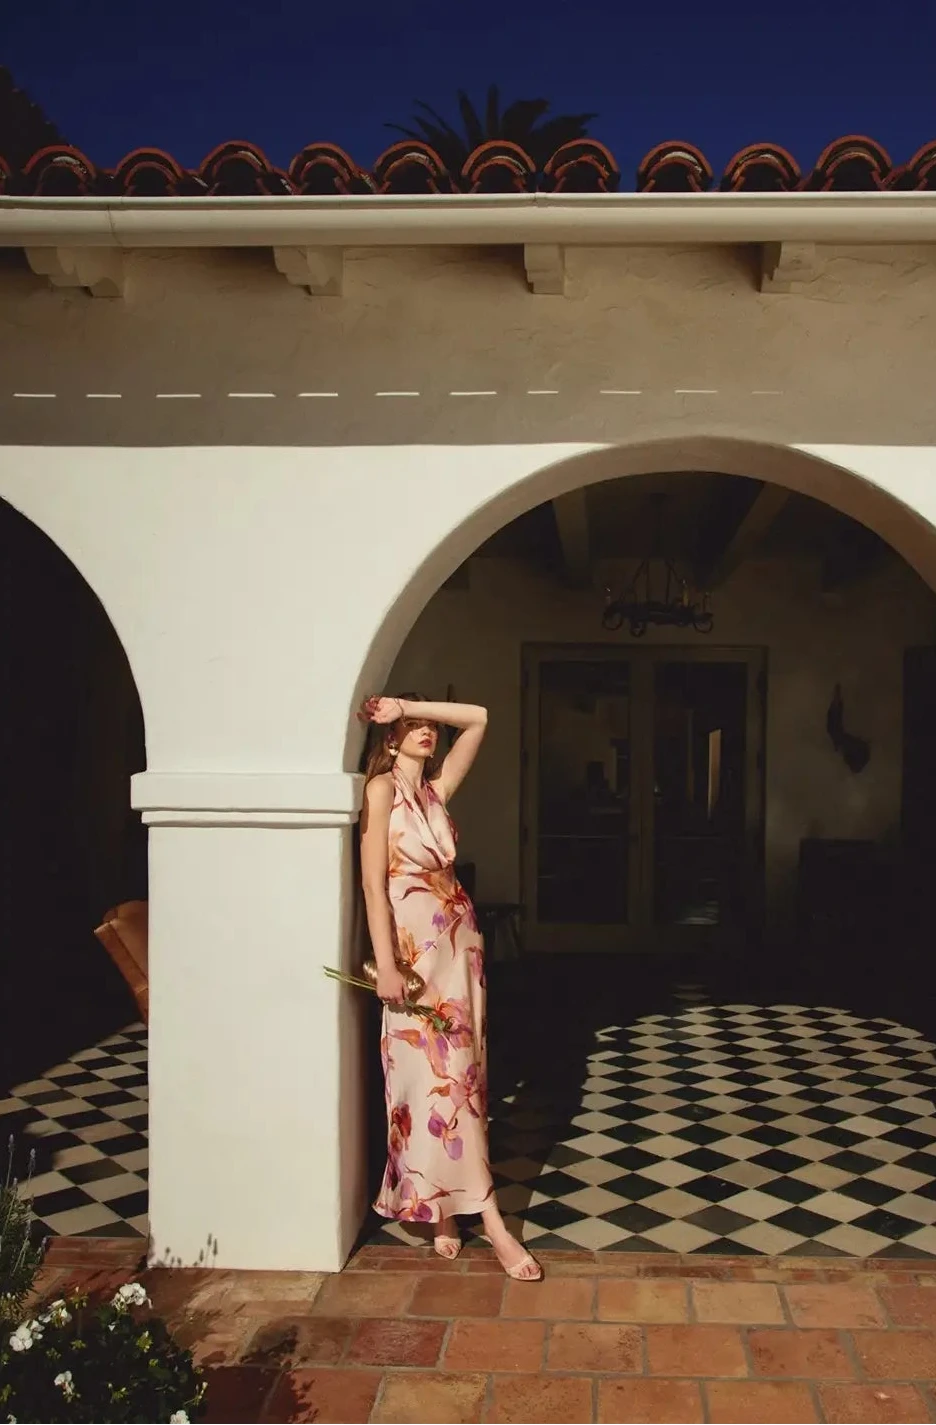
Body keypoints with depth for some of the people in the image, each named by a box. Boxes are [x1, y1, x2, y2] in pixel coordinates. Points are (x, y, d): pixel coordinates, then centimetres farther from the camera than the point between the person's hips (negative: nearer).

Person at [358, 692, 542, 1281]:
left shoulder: (436, 788, 12)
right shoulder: (381, 789, -6)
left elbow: (478, 719, 11)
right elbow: (374, 883, -12)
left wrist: (409, 705, 1)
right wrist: (386, 965, -18)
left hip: (460, 938, 7)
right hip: (416, 944, -7)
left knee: (459, 1069, 8)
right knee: (440, 1074, -5)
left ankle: (443, 1208, 18)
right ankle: (492, 1222, -3)